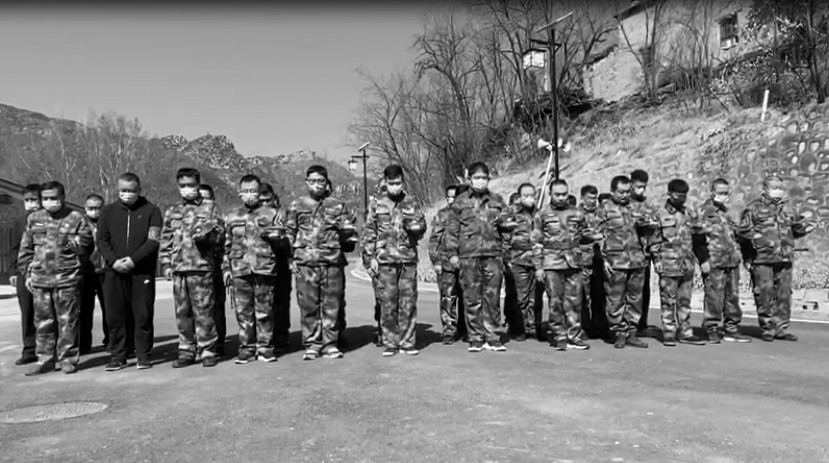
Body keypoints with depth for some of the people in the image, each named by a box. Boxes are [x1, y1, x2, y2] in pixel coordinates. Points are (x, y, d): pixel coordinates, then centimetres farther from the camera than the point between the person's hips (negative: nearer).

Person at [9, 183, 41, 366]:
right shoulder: (20, 220, 11)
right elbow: (15, 247, 15)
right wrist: (13, 270, 11)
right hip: (23, 272, 5)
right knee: (26, 312, 7)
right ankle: (29, 350, 13)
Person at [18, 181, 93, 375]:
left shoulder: (76, 218, -1)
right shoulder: (34, 219, 10)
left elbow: (87, 246, 2)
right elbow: (26, 249, 14)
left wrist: (73, 242, -15)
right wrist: (27, 273, 10)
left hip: (67, 279, -4)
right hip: (40, 280, 4)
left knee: (67, 322, 1)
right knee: (43, 322, 10)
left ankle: (68, 360, 12)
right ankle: (45, 360, 19)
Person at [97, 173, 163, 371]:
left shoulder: (151, 211, 2)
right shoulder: (108, 211, 11)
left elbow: (153, 241, -6)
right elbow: (101, 239, 6)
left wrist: (133, 260, -15)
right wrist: (113, 260, -10)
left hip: (142, 271, -2)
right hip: (115, 271, 3)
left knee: (143, 315, 0)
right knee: (115, 315, 4)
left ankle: (144, 356, 9)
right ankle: (118, 356, 14)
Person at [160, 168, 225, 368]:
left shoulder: (210, 208, 7)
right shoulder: (171, 212, 17)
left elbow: (218, 231, 1)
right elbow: (165, 240, 15)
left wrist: (205, 235, -19)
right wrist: (166, 264, 7)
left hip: (201, 266, -4)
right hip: (179, 268, 4)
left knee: (203, 311, -4)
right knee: (182, 313, 7)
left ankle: (207, 351, 4)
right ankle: (187, 351, 17)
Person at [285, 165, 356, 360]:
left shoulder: (337, 205, 10)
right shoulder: (297, 205, 11)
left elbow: (350, 229, 12)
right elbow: (289, 232, 13)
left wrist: (342, 228, -9)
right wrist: (292, 258, 5)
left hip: (332, 261, 0)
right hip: (305, 262, 0)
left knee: (331, 304, 3)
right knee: (308, 305, 2)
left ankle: (330, 343, 13)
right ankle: (312, 344, 13)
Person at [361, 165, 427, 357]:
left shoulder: (411, 203, 10)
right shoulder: (376, 204, 7)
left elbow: (422, 227, 8)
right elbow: (368, 233, 6)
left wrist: (411, 223, -14)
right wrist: (370, 258, -1)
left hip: (408, 259, 1)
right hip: (385, 261, -1)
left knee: (408, 302, 2)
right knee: (388, 304, 1)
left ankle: (407, 342, 11)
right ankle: (390, 343, 10)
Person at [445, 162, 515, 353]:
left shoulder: (497, 200, 14)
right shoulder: (460, 202, 9)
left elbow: (507, 222, 12)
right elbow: (452, 229, 8)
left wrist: (505, 222, -12)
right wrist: (452, 253, 1)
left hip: (494, 254, 1)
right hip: (468, 255, -1)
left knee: (492, 297, 2)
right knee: (472, 298, 2)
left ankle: (492, 338, 11)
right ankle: (476, 338, 11)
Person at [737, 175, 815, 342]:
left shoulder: (789, 209, 16)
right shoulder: (754, 208, 2)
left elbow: (797, 228, 23)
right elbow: (743, 231, -1)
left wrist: (807, 226, 2)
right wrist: (755, 238, -18)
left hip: (784, 259, 5)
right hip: (762, 260, -4)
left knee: (784, 294, 6)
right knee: (765, 294, -3)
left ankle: (781, 328, 16)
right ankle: (767, 329, 7)